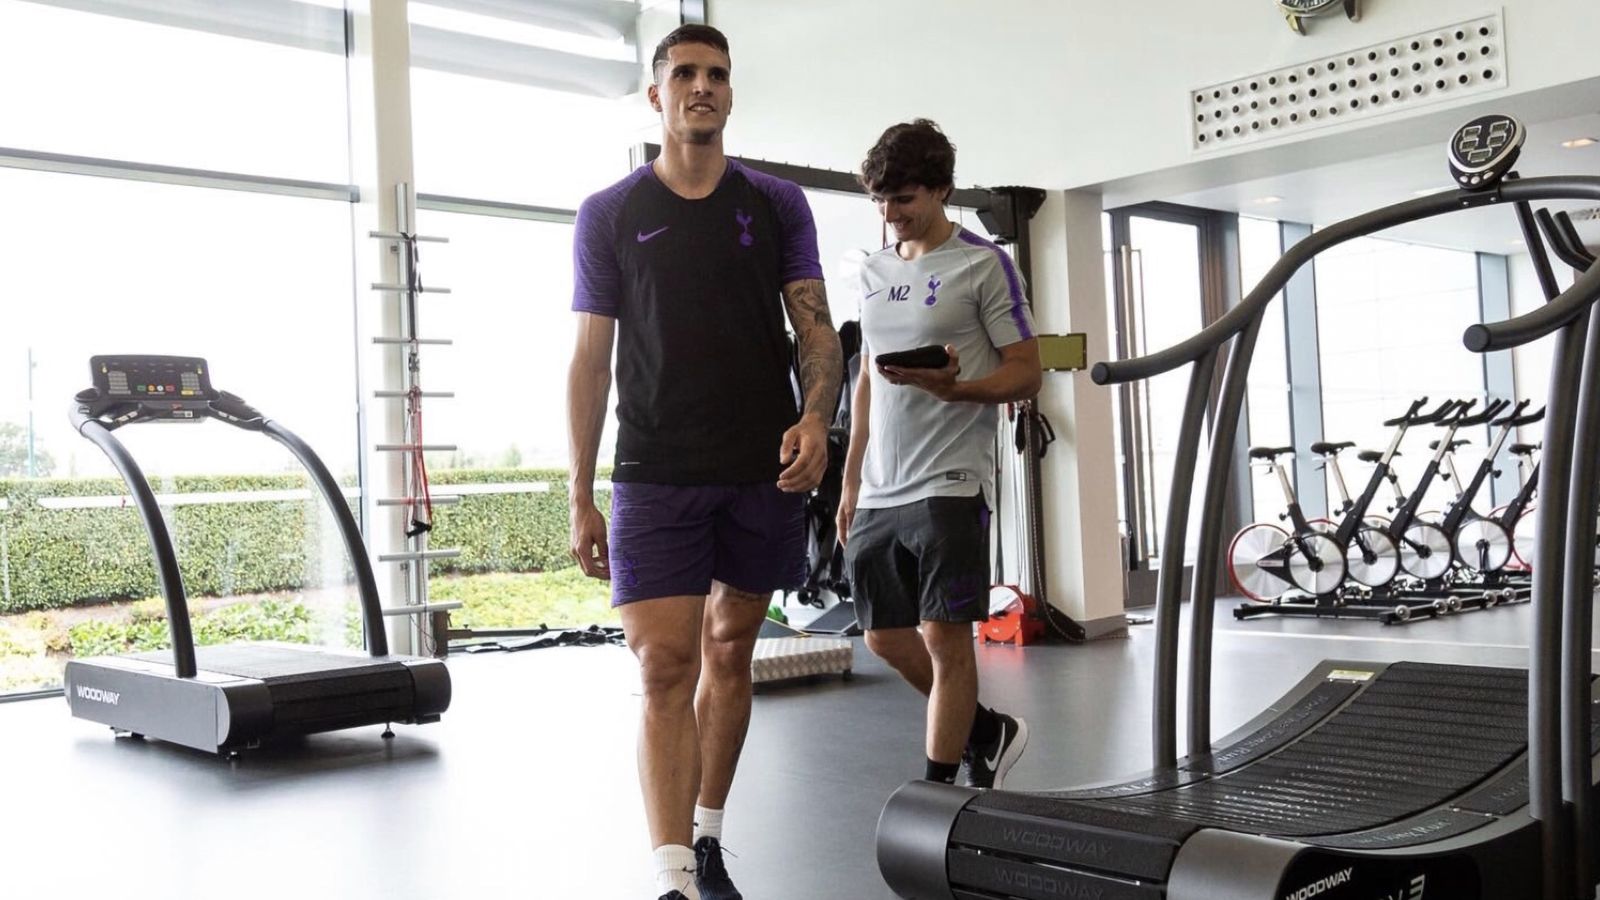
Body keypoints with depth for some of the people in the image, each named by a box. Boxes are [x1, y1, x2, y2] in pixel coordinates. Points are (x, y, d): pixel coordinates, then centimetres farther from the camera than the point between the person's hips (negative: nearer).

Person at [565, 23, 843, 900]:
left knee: (729, 652, 11)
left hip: (764, 468, 2)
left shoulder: (776, 204, 9)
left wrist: (815, 416, -16)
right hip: (656, 473, -2)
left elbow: (815, 327, 4)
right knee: (665, 668, -10)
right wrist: (580, 497, 0)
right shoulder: (609, 215, 6)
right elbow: (591, 359, 4)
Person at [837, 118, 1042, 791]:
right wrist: (851, 481, 16)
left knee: (944, 635, -6)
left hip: (949, 484, -7)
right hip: (879, 492, 7)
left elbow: (1027, 373, -5)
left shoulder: (984, 264, -3)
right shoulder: (874, 272, 15)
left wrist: (953, 387, -24)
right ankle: (988, 732, 30)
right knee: (886, 637, 9)